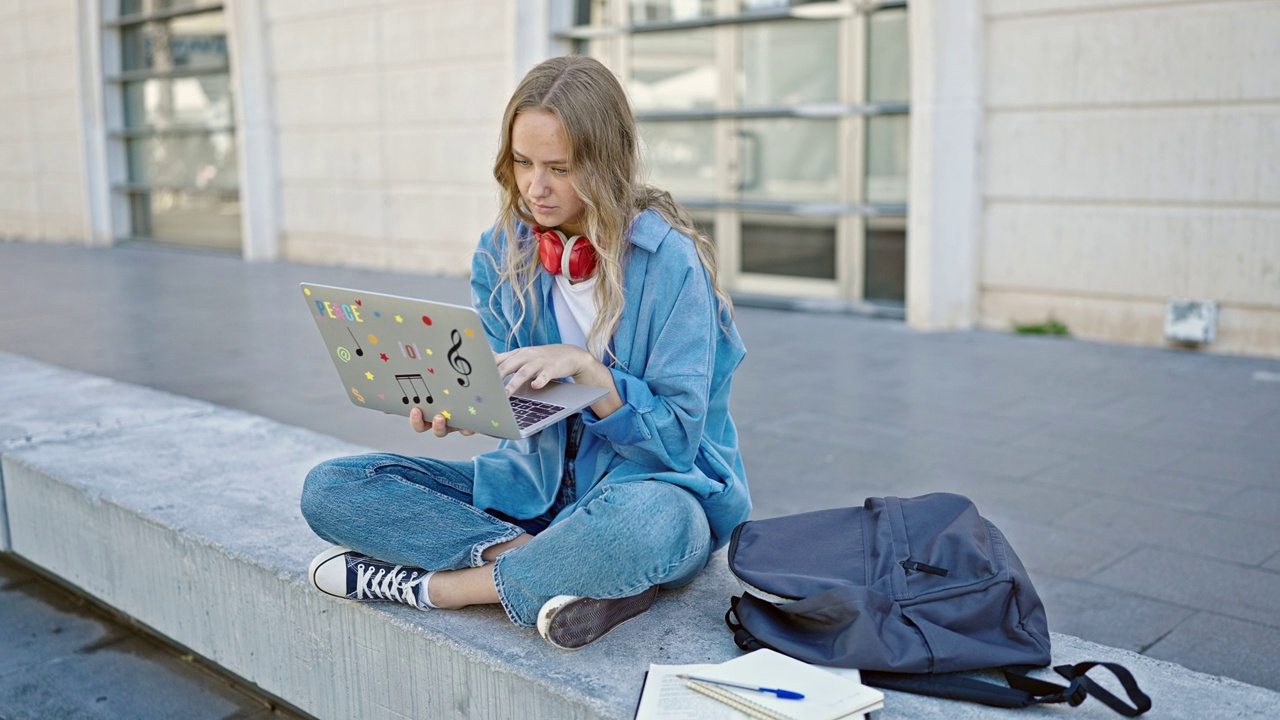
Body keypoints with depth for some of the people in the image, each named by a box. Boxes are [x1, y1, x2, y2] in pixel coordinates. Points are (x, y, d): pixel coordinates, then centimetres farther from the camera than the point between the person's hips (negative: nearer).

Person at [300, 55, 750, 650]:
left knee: (643, 520, -44)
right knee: (329, 489, -10)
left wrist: (584, 367, -28)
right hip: (536, 487, 6)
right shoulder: (501, 253, 1)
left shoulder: (668, 258, -15)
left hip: (653, 485, -5)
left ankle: (424, 586, -19)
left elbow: (677, 436, -14)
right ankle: (578, 572, -22)